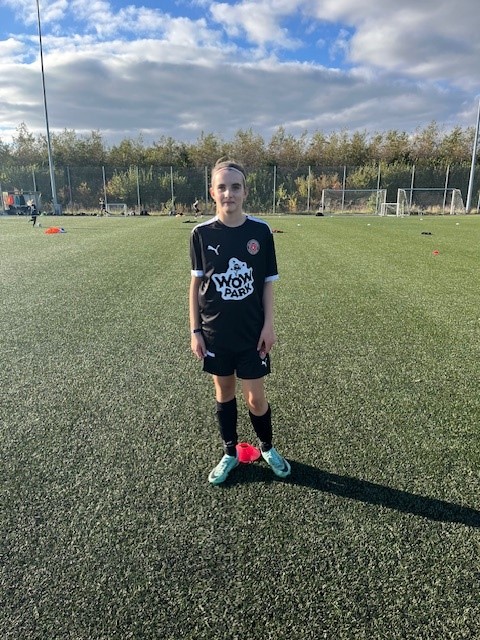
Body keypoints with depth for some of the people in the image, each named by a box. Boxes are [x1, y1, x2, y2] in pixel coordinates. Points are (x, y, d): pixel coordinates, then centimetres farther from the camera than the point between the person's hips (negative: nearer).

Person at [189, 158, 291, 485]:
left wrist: (268, 325, -5)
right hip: (215, 334, 1)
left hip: (252, 333, -1)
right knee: (224, 393, 15)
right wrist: (195, 330, -2)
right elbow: (196, 282, 1)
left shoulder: (260, 231, -6)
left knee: (256, 398, 7)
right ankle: (230, 453, 36)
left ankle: (268, 448, 35)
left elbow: (268, 282, 0)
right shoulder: (201, 233, -6)